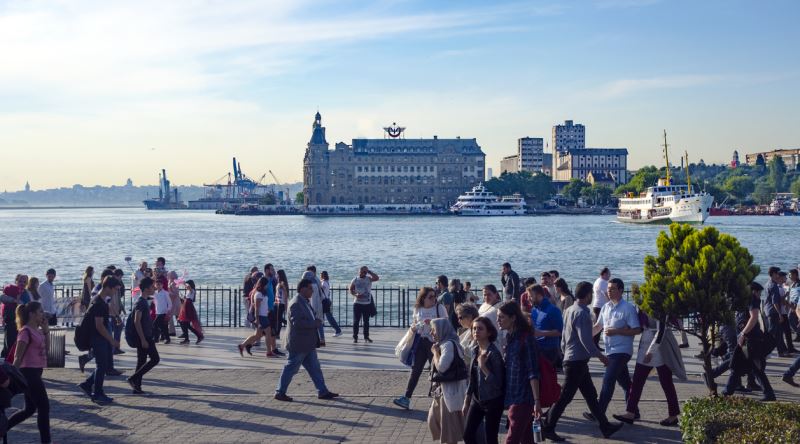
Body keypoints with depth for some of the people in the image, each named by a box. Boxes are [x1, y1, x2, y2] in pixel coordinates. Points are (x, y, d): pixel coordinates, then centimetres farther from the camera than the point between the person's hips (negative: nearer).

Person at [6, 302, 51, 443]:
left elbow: (45, 349, 17)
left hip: (35, 373, 9)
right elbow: (18, 357, -17)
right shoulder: (26, 332, -15)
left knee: (30, 409, 15)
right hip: (29, 373, -9)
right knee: (44, 407, -4)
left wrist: (45, 330, 8)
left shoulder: (37, 331, 10)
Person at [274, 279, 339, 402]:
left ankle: (322, 392, 15)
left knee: (315, 368, 11)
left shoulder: (305, 302, 12)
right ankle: (280, 393, 11)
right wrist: (315, 323, -20)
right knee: (291, 368, 0)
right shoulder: (296, 303, -19)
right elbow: (297, 322, -29)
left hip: (308, 344, 10)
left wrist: (316, 322, 6)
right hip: (298, 344, -10)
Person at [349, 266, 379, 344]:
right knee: (356, 321, -2)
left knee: (366, 321, 8)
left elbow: (377, 278, -17)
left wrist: (369, 271, -14)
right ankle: (355, 337, 3)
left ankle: (366, 337, 18)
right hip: (357, 303, -1)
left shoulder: (369, 279, 0)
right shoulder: (355, 280, 2)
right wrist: (356, 295, -15)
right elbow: (350, 289, 4)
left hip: (367, 303, 1)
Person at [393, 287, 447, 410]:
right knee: (415, 370, 3)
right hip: (421, 341, 3)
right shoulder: (417, 309, 5)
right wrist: (414, 327, -4)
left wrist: (433, 322, -23)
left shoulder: (439, 307, -5)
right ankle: (406, 398, 5)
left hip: (435, 342, -3)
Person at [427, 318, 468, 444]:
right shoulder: (443, 344, 12)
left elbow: (441, 367, -24)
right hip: (442, 390, 10)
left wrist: (435, 351, -14)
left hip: (450, 391, -10)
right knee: (434, 420, 17)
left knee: (449, 425, 0)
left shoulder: (449, 344, -18)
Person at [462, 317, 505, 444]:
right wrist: (466, 402, 15)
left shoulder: (493, 353, -17)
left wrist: (483, 366, -28)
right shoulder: (475, 350, 5)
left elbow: (497, 383, -20)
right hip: (477, 400, 7)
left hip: (492, 401, -7)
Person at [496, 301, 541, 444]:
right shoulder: (509, 337, 11)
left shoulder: (526, 338, -13)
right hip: (512, 396, 8)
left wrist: (537, 401, -20)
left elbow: (533, 373, -16)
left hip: (523, 397, -8)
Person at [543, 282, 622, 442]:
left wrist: (565, 351, 23)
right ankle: (548, 428, 3)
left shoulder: (570, 310, 11)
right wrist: (600, 356, -16)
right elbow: (585, 339, -23)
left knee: (591, 395, 14)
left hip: (571, 358, 10)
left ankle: (605, 426, 20)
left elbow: (564, 336, 17)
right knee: (565, 397, -3)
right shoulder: (581, 313, -18)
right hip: (577, 361, -10)